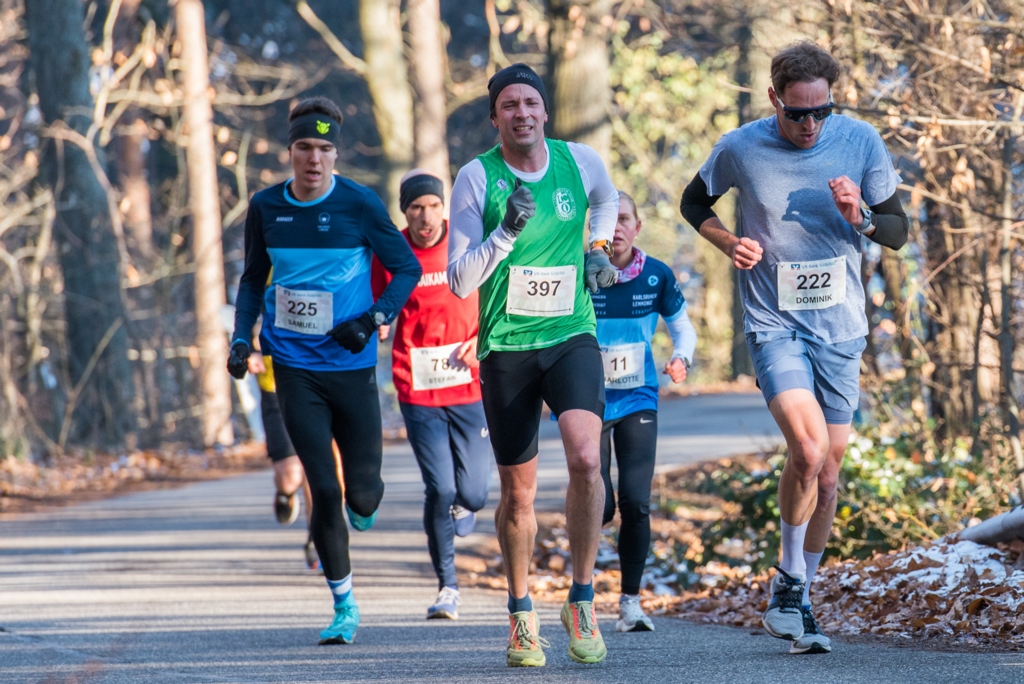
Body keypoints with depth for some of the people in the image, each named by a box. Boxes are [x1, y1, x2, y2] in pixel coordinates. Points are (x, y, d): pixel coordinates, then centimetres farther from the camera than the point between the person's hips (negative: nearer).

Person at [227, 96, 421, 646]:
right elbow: (254, 278, 17)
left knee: (362, 492, 2)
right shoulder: (266, 208, 2)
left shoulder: (359, 204, -7)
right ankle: (343, 606, 6)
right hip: (295, 367, 1)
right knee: (323, 488, -6)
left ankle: (361, 505, 42)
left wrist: (374, 319, -14)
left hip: (351, 366, -1)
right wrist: (242, 337, 4)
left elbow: (407, 269, 0)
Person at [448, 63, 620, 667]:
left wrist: (597, 248, 12)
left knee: (586, 459, -22)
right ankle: (521, 615, 26)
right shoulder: (477, 177, -5)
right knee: (519, 491, 5)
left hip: (572, 338, 1)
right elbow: (459, 282, -8)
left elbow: (607, 200, 28)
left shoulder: (581, 161, 1)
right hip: (506, 346, -1)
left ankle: (582, 601, -9)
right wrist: (505, 233, -21)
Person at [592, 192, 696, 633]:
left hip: (638, 401, 2)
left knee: (636, 504, -10)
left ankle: (630, 603, 5)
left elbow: (683, 328, 10)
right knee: (600, 506, -10)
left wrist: (681, 357, -11)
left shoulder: (657, 277, -3)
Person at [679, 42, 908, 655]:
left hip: (840, 327, 3)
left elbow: (898, 232, 3)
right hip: (774, 324, -3)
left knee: (827, 474, 8)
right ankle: (788, 584, -4)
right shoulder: (740, 149, -7)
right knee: (808, 449, -23)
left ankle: (799, 604, 23)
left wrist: (860, 218, -18)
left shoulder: (860, 141, -4)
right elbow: (694, 202, 13)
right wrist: (729, 243, -6)